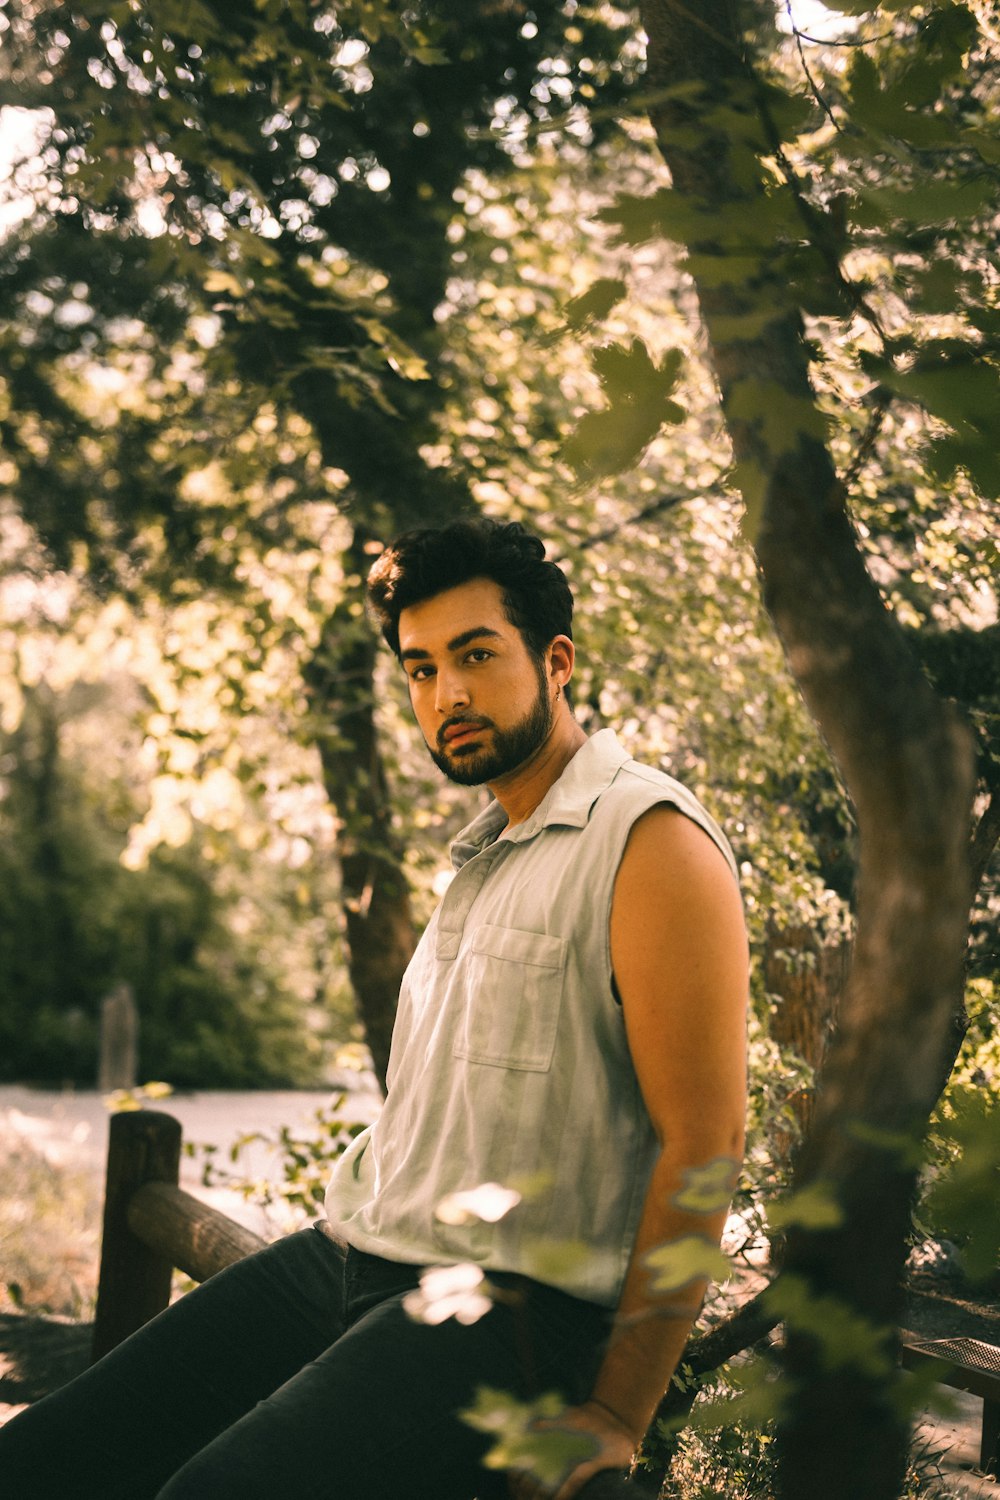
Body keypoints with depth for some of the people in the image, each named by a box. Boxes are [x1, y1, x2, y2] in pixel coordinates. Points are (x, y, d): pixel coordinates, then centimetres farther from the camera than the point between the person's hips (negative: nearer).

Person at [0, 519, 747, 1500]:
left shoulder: (650, 840, -8)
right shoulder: (485, 850, 21)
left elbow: (704, 1144, -14)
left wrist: (614, 1417, -15)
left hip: (511, 1303, -8)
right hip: (349, 1258, 8)